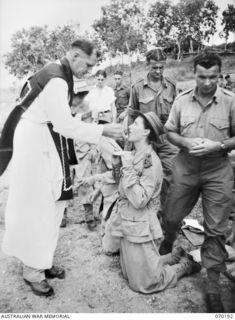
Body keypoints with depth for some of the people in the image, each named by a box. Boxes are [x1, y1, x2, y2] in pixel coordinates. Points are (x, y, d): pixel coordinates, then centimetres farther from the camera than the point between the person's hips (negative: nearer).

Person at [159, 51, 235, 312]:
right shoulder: (182, 100, -1)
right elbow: (170, 132, 5)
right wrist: (186, 142, -14)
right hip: (185, 170, 2)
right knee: (171, 217, 14)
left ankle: (213, 286, 21)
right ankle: (167, 243, 51)